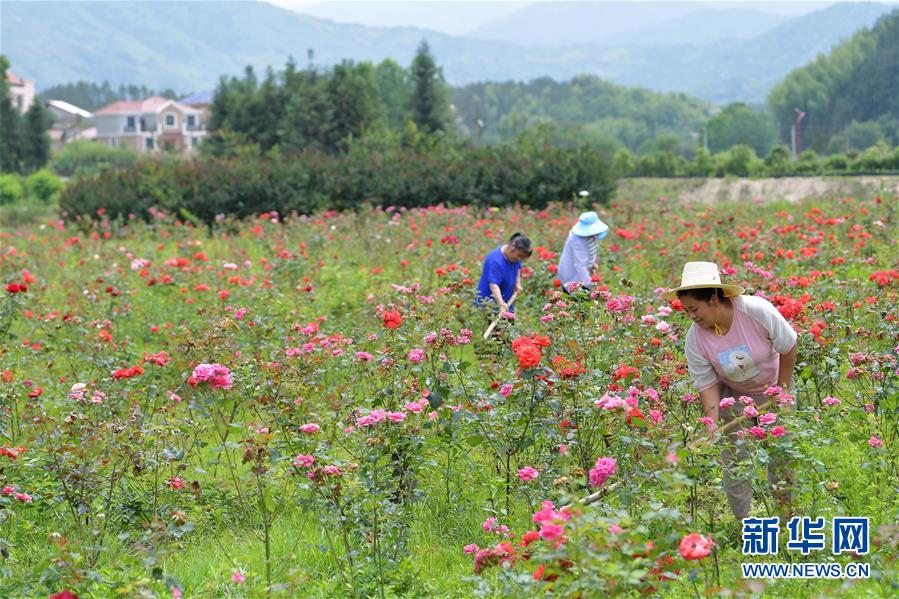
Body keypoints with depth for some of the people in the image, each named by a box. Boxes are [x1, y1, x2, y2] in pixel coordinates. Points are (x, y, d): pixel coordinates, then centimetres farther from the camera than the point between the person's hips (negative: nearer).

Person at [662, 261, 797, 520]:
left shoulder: (757, 310, -30)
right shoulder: (695, 339, -22)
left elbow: (788, 348, -15)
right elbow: (707, 384, -14)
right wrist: (712, 425, -26)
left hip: (773, 388, -2)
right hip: (733, 397, 2)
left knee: (780, 456, 3)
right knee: (733, 460, -2)